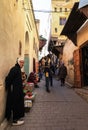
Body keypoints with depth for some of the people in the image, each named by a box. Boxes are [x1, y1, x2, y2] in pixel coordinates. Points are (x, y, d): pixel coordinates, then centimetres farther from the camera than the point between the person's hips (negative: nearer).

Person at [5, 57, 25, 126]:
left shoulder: (18, 69, 10)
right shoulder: (14, 69, -20)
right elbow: (8, 79, -24)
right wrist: (9, 88, -17)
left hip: (18, 91, 10)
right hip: (15, 91, -10)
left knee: (19, 104, 19)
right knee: (16, 105, 2)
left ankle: (18, 117, 34)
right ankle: (15, 120, 17)